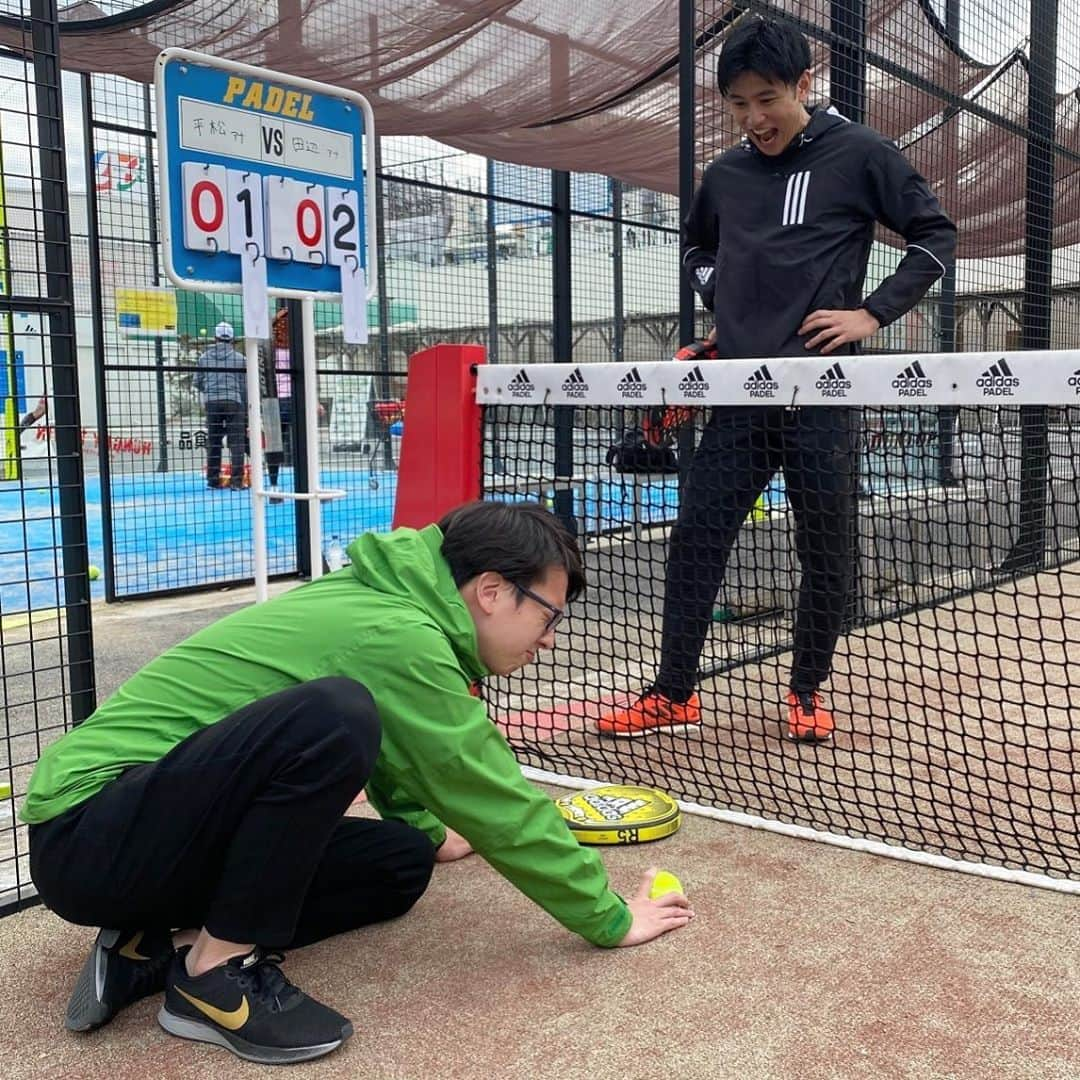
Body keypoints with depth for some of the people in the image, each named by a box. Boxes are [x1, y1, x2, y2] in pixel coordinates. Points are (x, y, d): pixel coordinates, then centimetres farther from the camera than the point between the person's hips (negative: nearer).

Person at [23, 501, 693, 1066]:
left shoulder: (379, 601, 8)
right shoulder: (395, 635, -20)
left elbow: (394, 758, 27)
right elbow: (500, 803, -14)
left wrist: (430, 832, 41)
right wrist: (609, 919, -2)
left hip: (173, 827, 10)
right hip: (86, 834, -10)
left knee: (403, 859, 8)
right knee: (335, 717, -32)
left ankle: (160, 946, 5)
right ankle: (217, 971, -13)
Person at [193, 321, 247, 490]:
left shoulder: (204, 357, 5)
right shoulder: (239, 358, 0)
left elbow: (197, 383, 9)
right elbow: (244, 386, 2)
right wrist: (246, 409, 10)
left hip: (212, 402, 2)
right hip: (234, 402, -2)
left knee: (213, 441, 10)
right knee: (236, 442, 0)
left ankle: (213, 480, 13)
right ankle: (236, 480, -6)